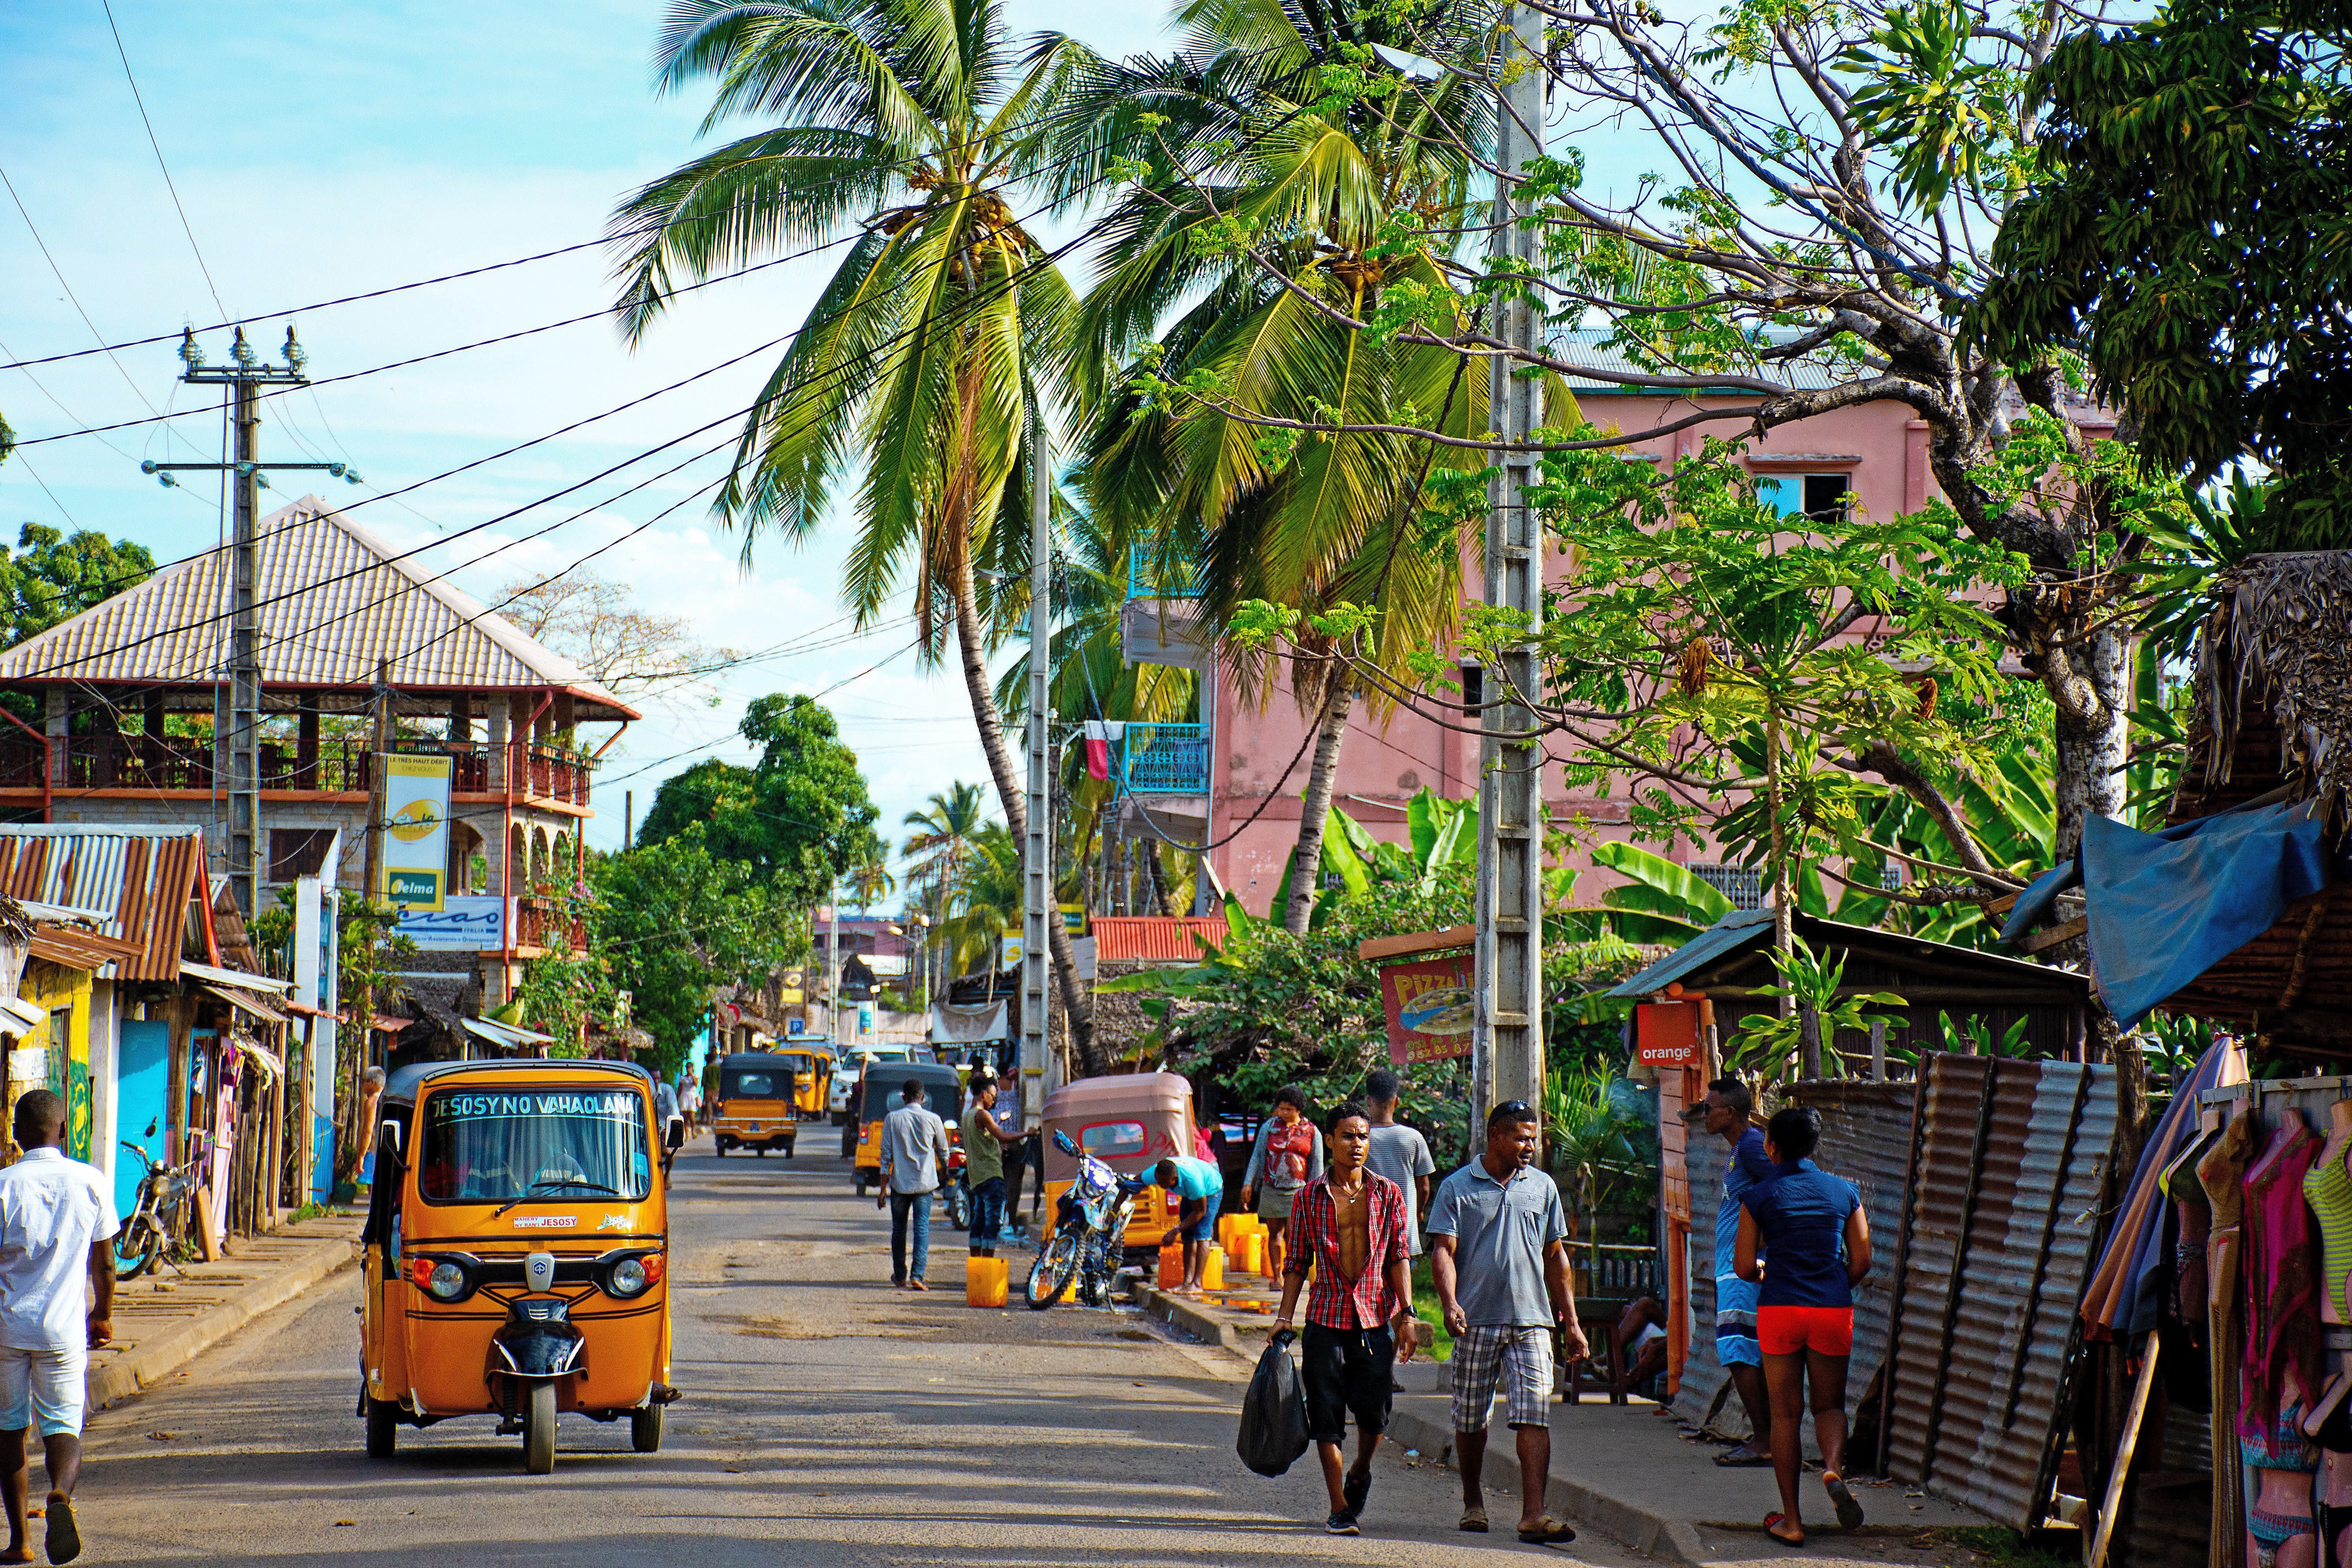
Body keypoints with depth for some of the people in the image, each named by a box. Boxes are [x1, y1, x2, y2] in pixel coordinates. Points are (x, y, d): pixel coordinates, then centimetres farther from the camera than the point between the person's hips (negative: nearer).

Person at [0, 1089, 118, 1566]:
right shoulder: (89, 1183, 0)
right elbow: (104, 1263, 7)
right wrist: (102, 1315, 24)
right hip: (64, 1329, 1)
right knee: (63, 1428, 6)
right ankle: (61, 1493, -27)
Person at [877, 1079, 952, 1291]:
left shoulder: (892, 1119, -2)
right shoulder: (933, 1120, -1)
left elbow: (886, 1155, -2)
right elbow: (943, 1152, 12)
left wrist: (883, 1188, 1)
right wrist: (944, 1171, 34)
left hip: (900, 1183, 1)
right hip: (925, 1183, 0)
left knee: (899, 1229, 14)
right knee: (922, 1228, -2)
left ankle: (900, 1276, 22)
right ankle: (917, 1275, -16)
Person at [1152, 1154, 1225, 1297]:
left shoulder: (1191, 1179, -44)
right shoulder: (1156, 1173, -28)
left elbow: (1200, 1211, -31)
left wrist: (1176, 1231, -32)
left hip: (1211, 1191, -6)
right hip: (1188, 1195, 6)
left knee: (1201, 1234, -19)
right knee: (1189, 1238, -6)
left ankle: (1197, 1284, -24)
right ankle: (1188, 1281, -11)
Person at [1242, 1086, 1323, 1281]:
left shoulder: (1311, 1131, 4)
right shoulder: (1270, 1127, 6)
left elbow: (1317, 1164, 8)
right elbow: (1258, 1156, 9)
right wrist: (1248, 1184, 2)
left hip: (1298, 1190, -2)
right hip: (1271, 1189, 2)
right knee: (1274, 1233, 5)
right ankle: (1277, 1277, 11)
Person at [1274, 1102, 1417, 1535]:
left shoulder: (1388, 1194, 6)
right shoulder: (1309, 1197, 5)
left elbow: (1399, 1257, 4)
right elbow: (1298, 1262, 9)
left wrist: (1406, 1313, -5)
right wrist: (1284, 1315, 2)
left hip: (1377, 1319, 0)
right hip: (1327, 1318, 0)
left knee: (1374, 1410, -3)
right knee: (1327, 1416, -3)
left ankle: (1360, 1474, 28)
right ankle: (1339, 1509, 6)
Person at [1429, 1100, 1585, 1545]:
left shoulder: (1542, 1187, 11)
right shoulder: (1458, 1188, 2)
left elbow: (1556, 1257, 17)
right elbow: (1443, 1251, -4)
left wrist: (1571, 1321, 14)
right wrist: (1450, 1303, -21)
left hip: (1531, 1321, 1)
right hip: (1476, 1321, -1)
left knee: (1535, 1417, -11)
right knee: (1470, 1420, 8)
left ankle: (1533, 1516, -16)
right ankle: (1473, 1502, 28)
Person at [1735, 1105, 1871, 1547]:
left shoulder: (1759, 1197, -2)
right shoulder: (1844, 1192, 4)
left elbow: (1744, 1268, -1)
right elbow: (1862, 1261, 5)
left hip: (1779, 1311, -1)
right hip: (1833, 1311, 1)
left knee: (1785, 1415, 8)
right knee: (1830, 1405, 15)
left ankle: (1791, 1520, 7)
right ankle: (1834, 1469, -17)